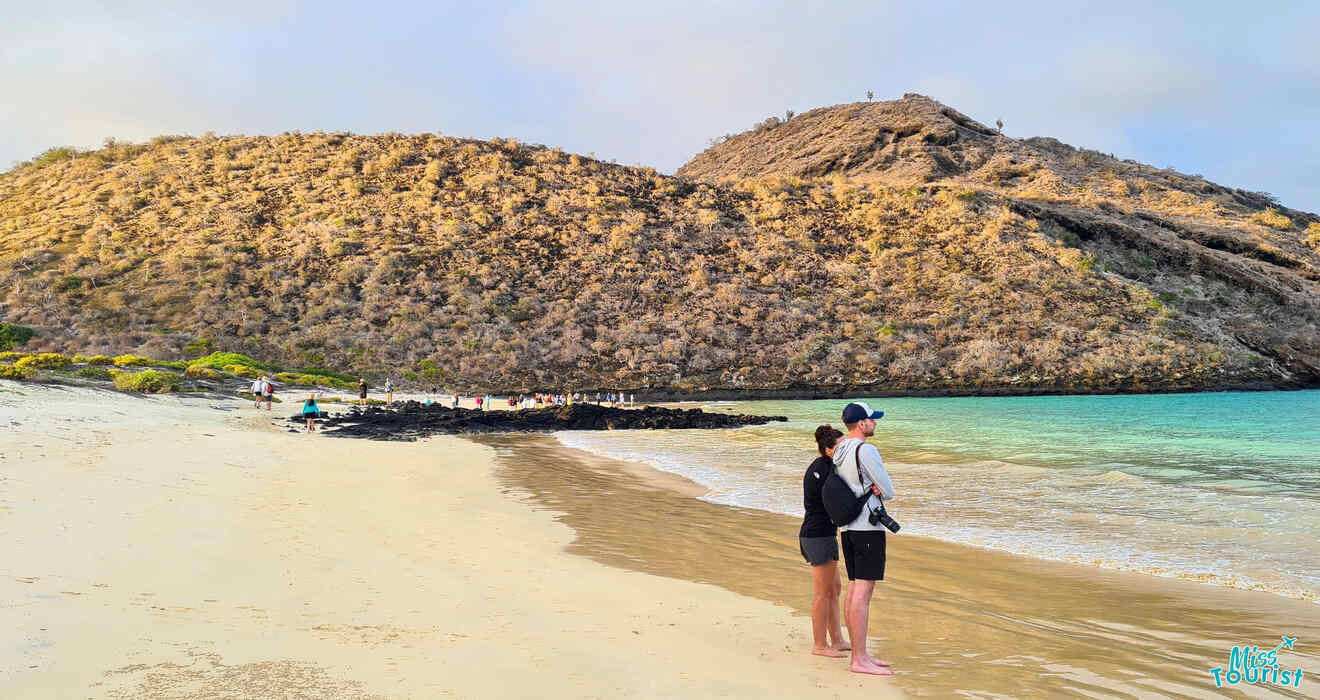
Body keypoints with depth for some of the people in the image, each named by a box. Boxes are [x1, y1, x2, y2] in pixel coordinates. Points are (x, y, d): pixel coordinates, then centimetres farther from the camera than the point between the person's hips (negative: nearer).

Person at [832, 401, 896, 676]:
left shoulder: (839, 451, 12)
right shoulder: (866, 450, -15)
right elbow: (889, 491, -10)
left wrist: (872, 487, -3)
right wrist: (880, 489, 10)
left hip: (848, 529, 9)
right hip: (868, 528, -9)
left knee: (854, 591, 11)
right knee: (863, 592, -8)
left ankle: (860, 654, 17)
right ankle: (860, 659, -7)